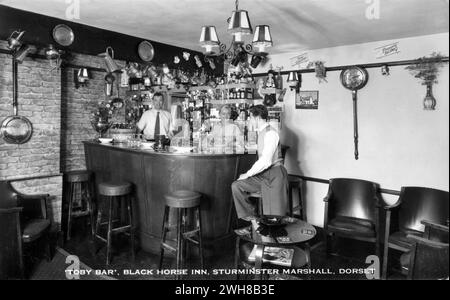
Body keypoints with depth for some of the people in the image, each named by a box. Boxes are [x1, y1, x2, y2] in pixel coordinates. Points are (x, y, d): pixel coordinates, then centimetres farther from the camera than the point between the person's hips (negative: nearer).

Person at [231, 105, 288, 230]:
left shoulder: (270, 133, -16)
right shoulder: (261, 132, 13)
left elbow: (265, 161, -22)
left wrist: (247, 175, -14)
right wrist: (249, 174, 8)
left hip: (274, 175, -9)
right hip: (263, 174, 9)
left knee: (275, 217, -7)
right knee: (236, 186, -6)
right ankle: (252, 218, 0)